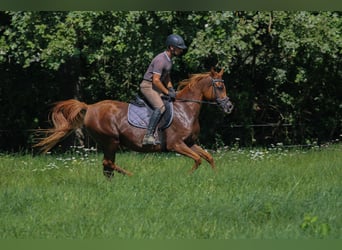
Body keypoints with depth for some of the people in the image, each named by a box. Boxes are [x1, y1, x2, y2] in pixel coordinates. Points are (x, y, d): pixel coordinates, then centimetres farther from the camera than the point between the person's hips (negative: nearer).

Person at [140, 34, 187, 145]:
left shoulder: (169, 59, 11)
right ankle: (148, 136, -33)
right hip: (147, 86, -10)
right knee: (160, 107, -27)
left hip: (156, 87, 10)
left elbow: (166, 76, 24)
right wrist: (167, 92, -18)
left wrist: (171, 88, 8)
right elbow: (156, 80, -25)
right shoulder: (161, 60, -22)